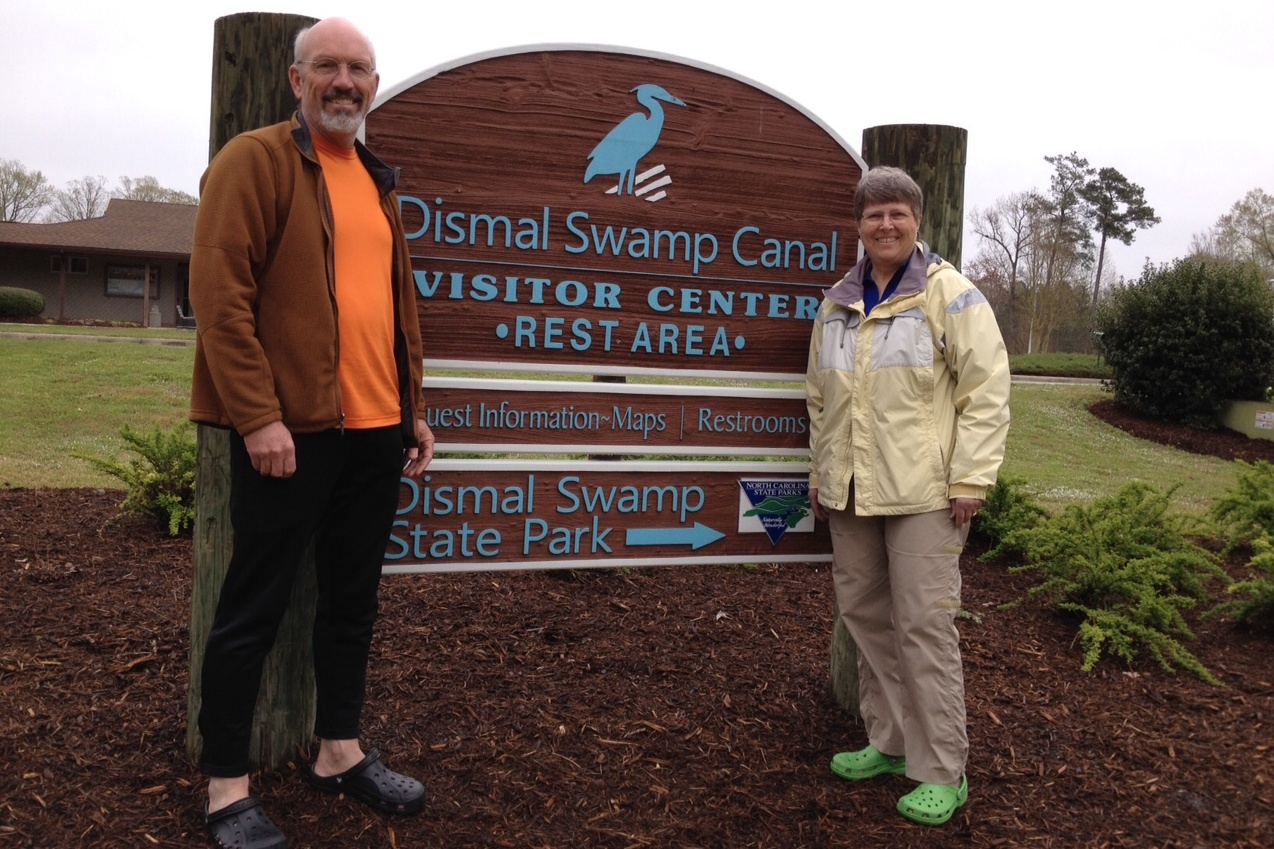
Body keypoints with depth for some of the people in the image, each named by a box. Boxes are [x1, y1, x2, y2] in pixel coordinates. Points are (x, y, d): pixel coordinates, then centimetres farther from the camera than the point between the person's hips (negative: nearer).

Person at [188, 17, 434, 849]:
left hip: (376, 431, 7)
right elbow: (221, 292, -12)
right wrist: (257, 415, -18)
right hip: (289, 429, -7)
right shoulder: (255, 160, -4)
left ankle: (340, 750, 29)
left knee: (354, 597, 14)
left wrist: (414, 408, 16)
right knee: (255, 606, 2)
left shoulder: (378, 181, 18)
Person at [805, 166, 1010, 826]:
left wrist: (970, 479, -13)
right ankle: (890, 743, 29)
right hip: (850, 493, 6)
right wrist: (820, 472, 18)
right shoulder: (837, 302, 12)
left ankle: (942, 771, 10)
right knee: (864, 614, 12)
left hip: (922, 493, -6)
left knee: (922, 623, -4)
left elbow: (986, 391, -9)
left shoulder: (949, 294, -5)